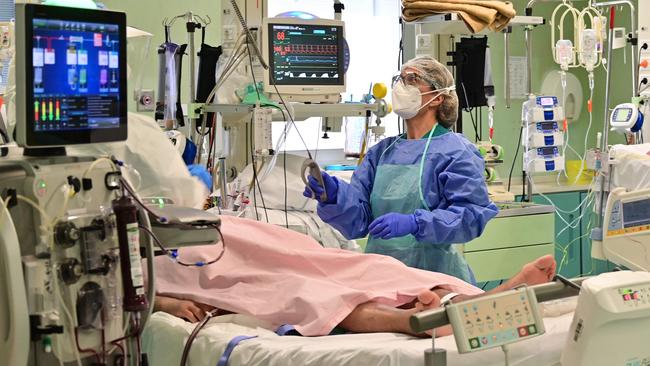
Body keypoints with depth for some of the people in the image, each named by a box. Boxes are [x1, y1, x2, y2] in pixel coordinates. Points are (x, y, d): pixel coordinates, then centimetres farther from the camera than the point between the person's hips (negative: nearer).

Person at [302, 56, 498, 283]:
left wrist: (414, 223, -23)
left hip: (432, 273, -4)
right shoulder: (381, 151, 15)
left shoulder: (456, 151, -1)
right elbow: (358, 221, 8)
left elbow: (472, 215, -12)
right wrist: (335, 195, -12)